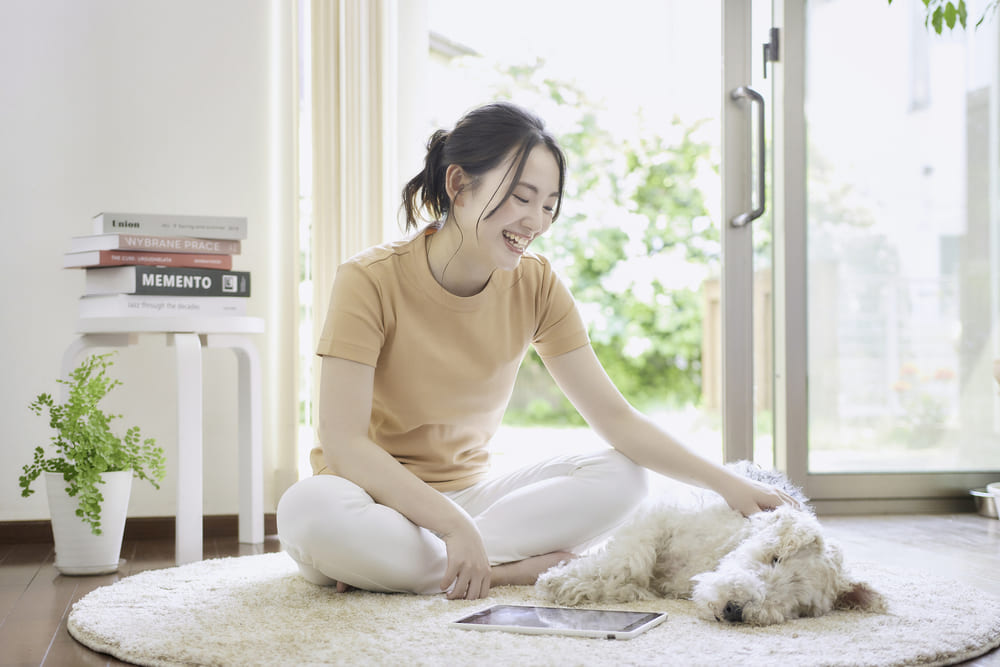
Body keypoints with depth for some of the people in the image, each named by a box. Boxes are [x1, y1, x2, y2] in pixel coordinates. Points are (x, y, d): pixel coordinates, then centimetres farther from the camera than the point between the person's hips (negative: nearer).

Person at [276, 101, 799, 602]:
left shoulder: (536, 286, -2)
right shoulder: (370, 281, -16)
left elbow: (615, 417, -3)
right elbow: (343, 442, -23)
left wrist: (726, 482, -15)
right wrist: (454, 525, -33)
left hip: (466, 491, 6)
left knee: (622, 478, -15)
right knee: (307, 511, -37)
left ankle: (393, 563, -20)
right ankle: (513, 569, -23)